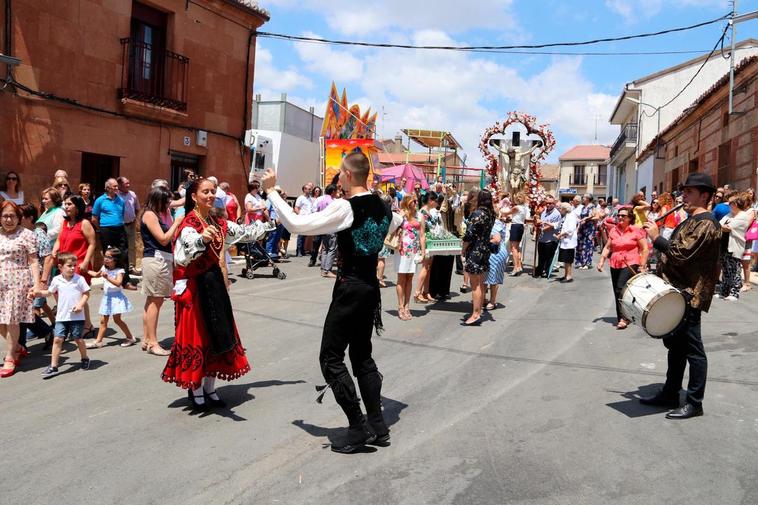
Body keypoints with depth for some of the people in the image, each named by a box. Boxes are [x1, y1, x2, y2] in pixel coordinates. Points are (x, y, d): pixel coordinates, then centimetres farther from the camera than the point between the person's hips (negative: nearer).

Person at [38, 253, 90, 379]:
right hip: (61, 316, 2)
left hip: (77, 316, -2)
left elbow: (86, 293, -1)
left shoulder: (79, 279, -5)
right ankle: (53, 366, 1)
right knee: (57, 339, -4)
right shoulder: (56, 280, 2)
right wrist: (38, 292, 3)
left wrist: (81, 304, -14)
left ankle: (85, 359, 30)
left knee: (78, 339, 6)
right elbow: (49, 292, 17)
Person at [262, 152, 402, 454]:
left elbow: (295, 224, -18)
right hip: (372, 287, 8)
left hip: (350, 288, -8)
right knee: (362, 356, 17)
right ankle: (378, 427, 21)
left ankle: (358, 428, 2)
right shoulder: (383, 208, 6)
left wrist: (271, 192, -8)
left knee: (331, 358, 2)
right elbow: (395, 224, 31)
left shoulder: (345, 208, -17)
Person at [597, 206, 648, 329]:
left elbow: (645, 249, -3)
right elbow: (607, 247, 16)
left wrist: (642, 266, -7)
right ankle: (622, 317, 21)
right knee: (617, 292, 8)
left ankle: (624, 318, -11)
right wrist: (601, 261, 5)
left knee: (621, 289, -19)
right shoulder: (613, 230, 10)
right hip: (615, 265, 6)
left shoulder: (637, 231, -3)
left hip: (630, 265, -5)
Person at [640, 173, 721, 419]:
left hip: (689, 295, -10)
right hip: (676, 291, 10)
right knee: (675, 345, 16)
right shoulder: (691, 221, 17)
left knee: (692, 349, -1)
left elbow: (682, 253, -24)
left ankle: (695, 403, 8)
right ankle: (670, 394, 26)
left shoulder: (706, 223, -15)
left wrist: (656, 238, -16)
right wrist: (660, 270, 11)